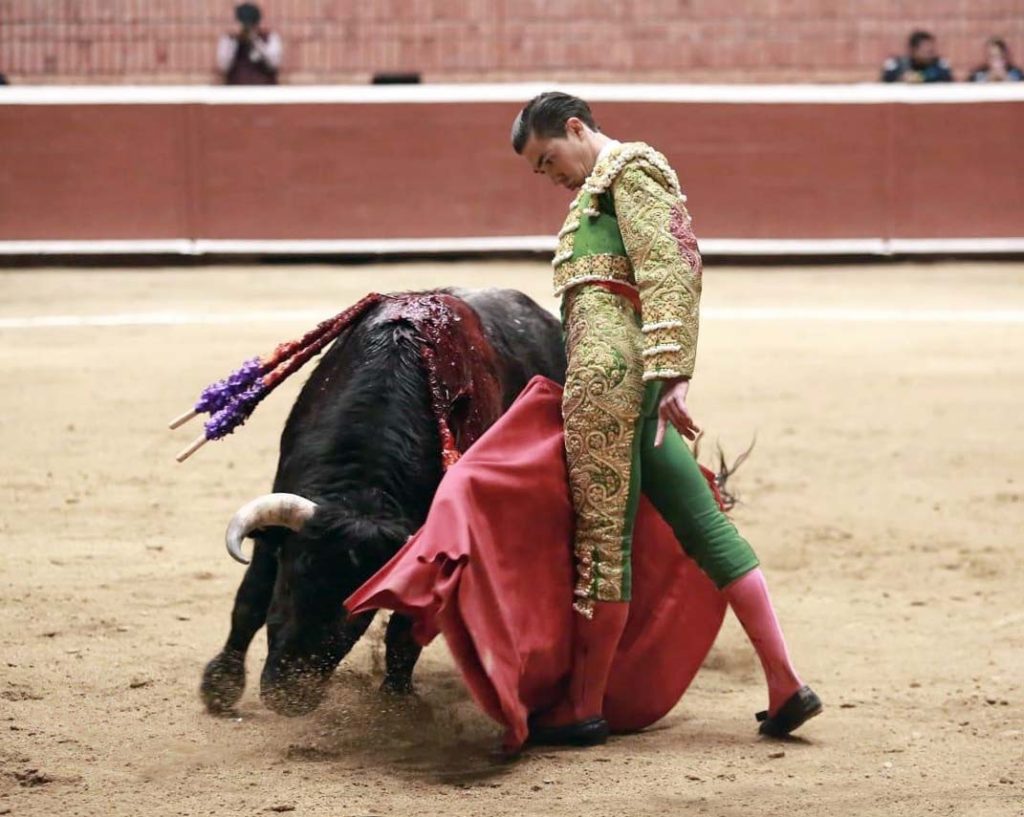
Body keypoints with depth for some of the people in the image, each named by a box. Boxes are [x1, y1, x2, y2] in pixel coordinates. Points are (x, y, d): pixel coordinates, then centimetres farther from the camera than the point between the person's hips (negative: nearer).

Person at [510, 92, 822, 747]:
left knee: (603, 539, -5)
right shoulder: (602, 189, 27)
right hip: (637, 374, 10)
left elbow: (669, 272, -14)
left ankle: (582, 710, 1)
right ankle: (787, 687, 4)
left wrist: (670, 375, -21)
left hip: (607, 365, -10)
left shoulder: (630, 168, -2)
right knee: (706, 527, 6)